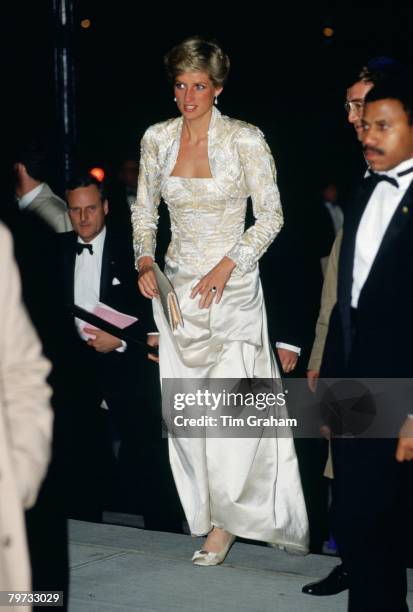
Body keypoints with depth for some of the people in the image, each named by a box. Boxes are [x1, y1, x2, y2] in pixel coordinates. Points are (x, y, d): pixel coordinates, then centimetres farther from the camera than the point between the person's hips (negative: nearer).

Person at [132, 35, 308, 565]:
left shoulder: (244, 140, -8)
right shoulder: (157, 138, 4)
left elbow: (271, 215, -6)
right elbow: (144, 208, 13)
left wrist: (227, 265, -17)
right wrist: (144, 259, -3)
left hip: (232, 286, -4)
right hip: (177, 285, 4)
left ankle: (226, 520, 7)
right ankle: (210, 510, 21)